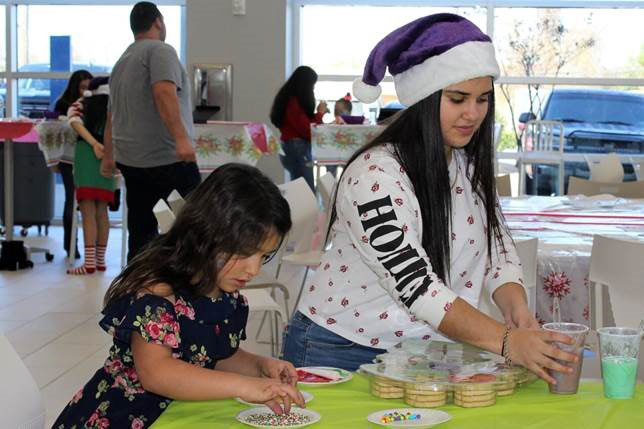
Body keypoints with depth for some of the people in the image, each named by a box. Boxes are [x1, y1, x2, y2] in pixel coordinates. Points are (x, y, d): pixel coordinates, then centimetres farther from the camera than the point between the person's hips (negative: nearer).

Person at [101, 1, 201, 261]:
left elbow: (112, 114, 25)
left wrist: (108, 155, 31)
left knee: (141, 232, 8)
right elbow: (164, 93, -21)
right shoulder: (160, 51, -5)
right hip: (167, 158, -8)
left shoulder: (122, 62, 21)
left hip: (130, 159, 8)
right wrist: (181, 138, -29)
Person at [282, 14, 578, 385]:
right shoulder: (374, 176, -20)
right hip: (345, 352, -5)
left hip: (429, 353, 5)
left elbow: (499, 251, 7)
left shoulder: (471, 166, 4)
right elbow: (416, 286, -26)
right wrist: (506, 341, -34)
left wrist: (518, 310, -14)